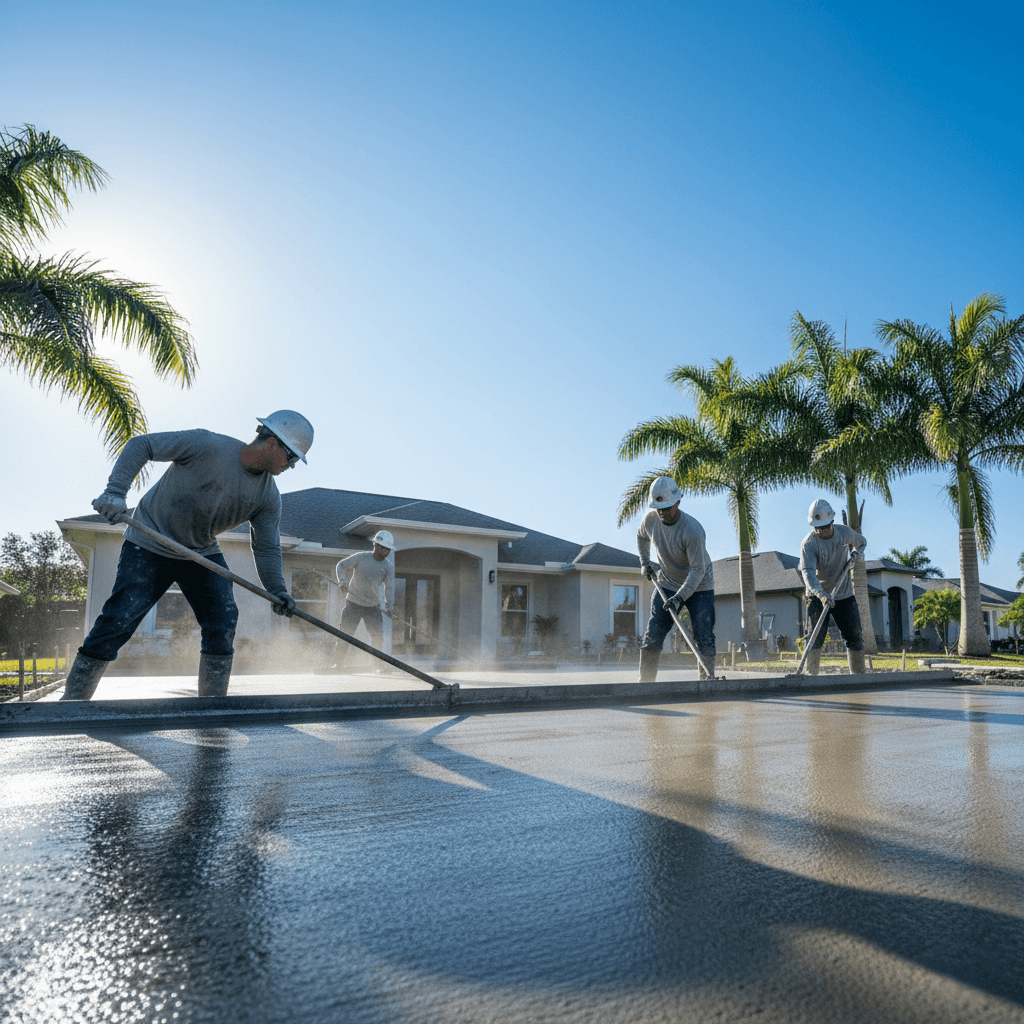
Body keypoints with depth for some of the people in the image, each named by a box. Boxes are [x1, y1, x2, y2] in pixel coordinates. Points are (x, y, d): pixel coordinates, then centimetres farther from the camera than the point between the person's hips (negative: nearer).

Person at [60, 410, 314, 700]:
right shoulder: (207, 446, -22)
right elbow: (141, 445, -18)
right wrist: (115, 492, -29)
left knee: (223, 620, -8)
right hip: (149, 546, -5)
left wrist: (277, 590, -17)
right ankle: (72, 701, 4)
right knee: (118, 621, -10)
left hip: (202, 553, 5)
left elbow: (267, 548, -2)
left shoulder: (268, 497, -7)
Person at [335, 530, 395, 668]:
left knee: (378, 636, -4)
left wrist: (389, 606, -20)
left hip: (372, 606, 2)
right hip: (353, 603, -2)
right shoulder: (361, 557, -7)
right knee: (345, 634, -4)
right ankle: (338, 663, 6)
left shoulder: (389, 567, -1)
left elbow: (389, 588, -6)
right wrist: (342, 581, -18)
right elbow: (341, 565, 0)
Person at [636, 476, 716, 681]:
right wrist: (644, 563, 6)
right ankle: (645, 682, 2)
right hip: (667, 585, 4)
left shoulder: (693, 531, -28)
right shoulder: (650, 519, -10)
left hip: (699, 587, -4)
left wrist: (680, 597, -36)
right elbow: (641, 536, 16)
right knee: (653, 635, -3)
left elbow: (698, 569, -27)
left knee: (704, 638, -10)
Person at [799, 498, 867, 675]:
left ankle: (858, 674, 14)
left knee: (854, 637, 3)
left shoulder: (844, 532, -2)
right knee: (816, 638, -9)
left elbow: (861, 542, 22)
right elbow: (808, 572, -31)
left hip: (844, 595, 4)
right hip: (817, 596, -4)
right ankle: (811, 674, -3)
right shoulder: (808, 544, -17)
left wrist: (856, 552, -1)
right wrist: (821, 594, -46)